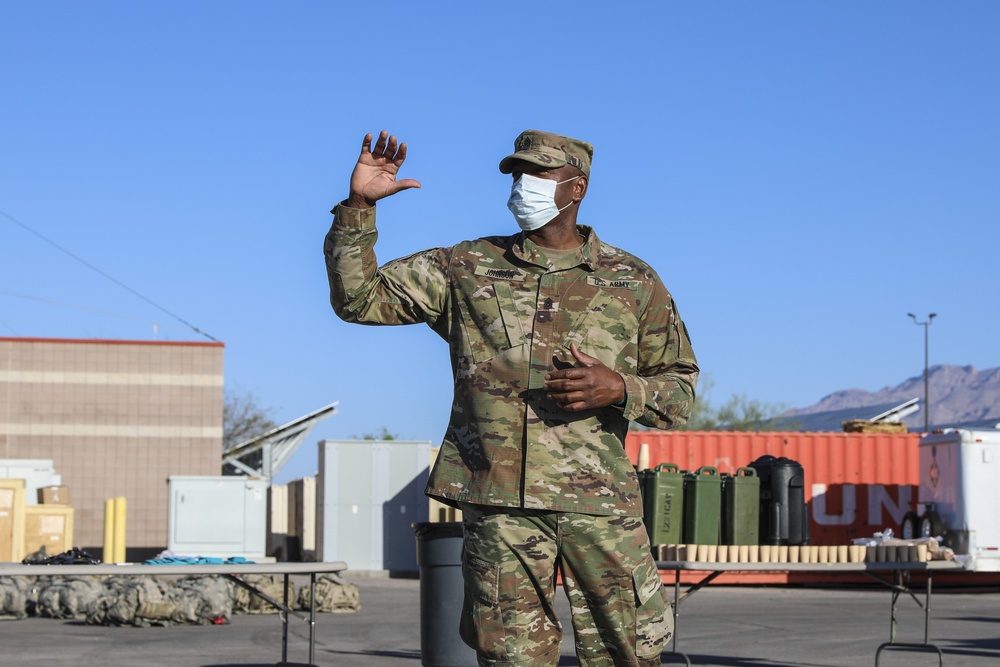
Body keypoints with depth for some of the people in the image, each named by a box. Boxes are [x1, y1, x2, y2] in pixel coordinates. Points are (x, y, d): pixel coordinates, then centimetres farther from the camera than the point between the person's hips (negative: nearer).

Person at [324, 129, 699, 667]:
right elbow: (360, 298, 7)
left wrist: (621, 390, -10)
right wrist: (358, 207, -3)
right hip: (499, 502, 0)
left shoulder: (634, 283, 10)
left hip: (600, 501, 0)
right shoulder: (466, 269, 11)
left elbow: (679, 390, 11)